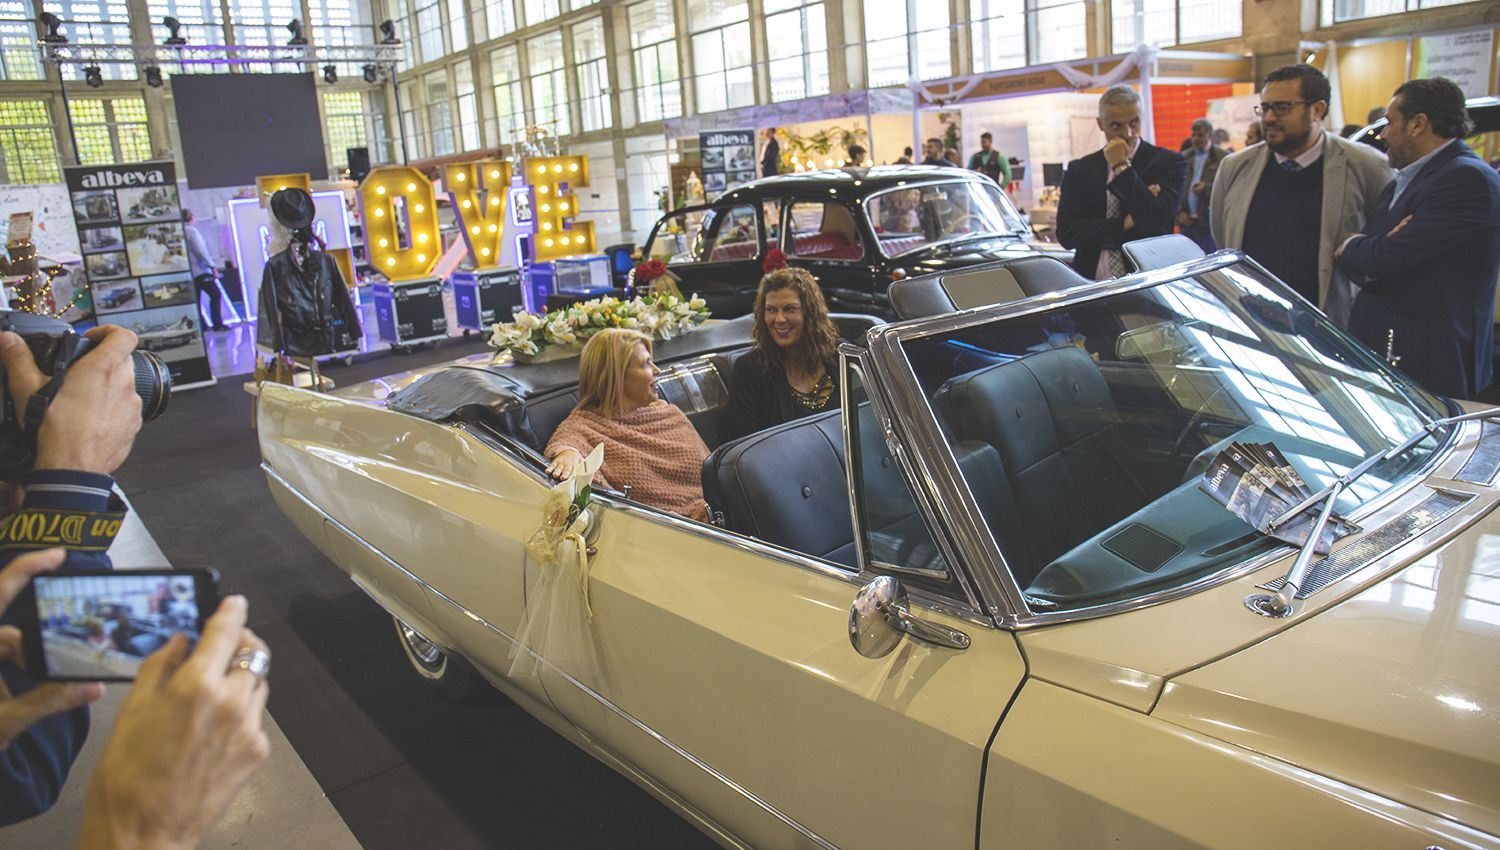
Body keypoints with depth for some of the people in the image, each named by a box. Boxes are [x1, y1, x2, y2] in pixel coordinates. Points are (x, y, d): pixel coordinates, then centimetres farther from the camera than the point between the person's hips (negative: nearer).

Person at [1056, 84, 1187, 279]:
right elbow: (1065, 233, 0)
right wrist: (1126, 223, -8)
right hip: (1092, 285, 1)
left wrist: (1121, 167, -6)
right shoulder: (1079, 170, 9)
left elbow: (1156, 221, -10)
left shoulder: (1168, 162, 4)